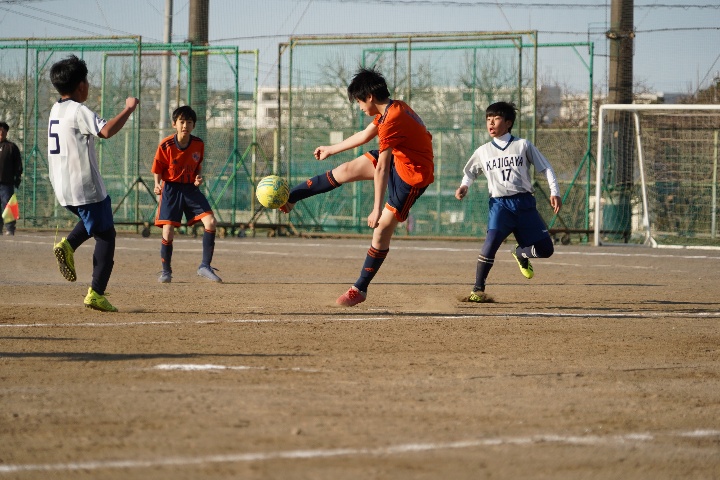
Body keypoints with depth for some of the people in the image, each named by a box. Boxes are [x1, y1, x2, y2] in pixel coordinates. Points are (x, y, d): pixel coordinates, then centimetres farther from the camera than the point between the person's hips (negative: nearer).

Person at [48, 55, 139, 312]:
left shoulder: (56, 110, 11)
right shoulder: (78, 111, -15)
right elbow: (106, 130, -29)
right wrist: (129, 108, -19)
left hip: (62, 187, 8)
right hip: (85, 186, -8)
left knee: (92, 221, 32)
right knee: (106, 236, 2)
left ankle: (67, 245, 6)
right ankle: (95, 294, -5)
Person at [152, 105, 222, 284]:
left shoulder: (198, 144, -3)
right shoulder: (166, 145, -12)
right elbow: (158, 170, -2)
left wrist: (198, 178, -8)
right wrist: (157, 185, -20)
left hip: (191, 188, 3)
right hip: (171, 188, -3)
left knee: (210, 222, -14)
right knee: (168, 232, -9)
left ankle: (205, 266, -4)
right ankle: (166, 271, 14)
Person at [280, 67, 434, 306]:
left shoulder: (391, 121, -30)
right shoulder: (392, 108, 1)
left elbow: (381, 169, -30)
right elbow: (365, 135, 18)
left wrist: (377, 210, -29)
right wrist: (331, 150, 29)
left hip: (412, 175, -10)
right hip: (398, 159, 10)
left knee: (382, 229, -4)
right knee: (346, 170, 10)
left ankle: (360, 289, 7)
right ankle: (289, 198, 19)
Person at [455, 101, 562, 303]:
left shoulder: (523, 145, 6)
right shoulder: (483, 152, 11)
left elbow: (546, 168, 7)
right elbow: (470, 172, 26)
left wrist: (554, 192, -4)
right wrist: (464, 186, 5)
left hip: (524, 203, 1)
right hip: (499, 204, -1)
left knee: (545, 249, -1)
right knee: (491, 242, -26)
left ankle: (520, 253, 32)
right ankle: (478, 290, -20)